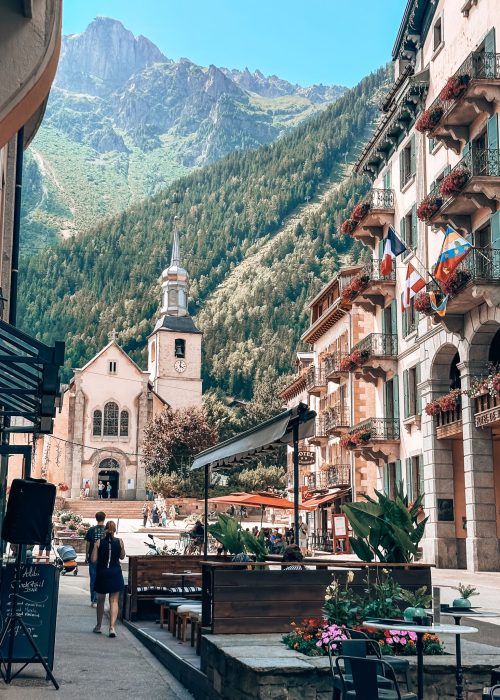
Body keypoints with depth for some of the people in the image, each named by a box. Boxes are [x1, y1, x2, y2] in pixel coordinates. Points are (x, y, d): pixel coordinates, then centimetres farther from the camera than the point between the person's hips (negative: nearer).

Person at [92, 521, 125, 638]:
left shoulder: (99, 542, -6)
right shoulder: (119, 542, -4)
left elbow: (93, 559, -6)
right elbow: (122, 557, 8)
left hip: (102, 573, 0)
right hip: (115, 574, 0)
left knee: (100, 600, 16)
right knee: (114, 601, 2)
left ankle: (98, 626, 26)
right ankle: (112, 627, -11)